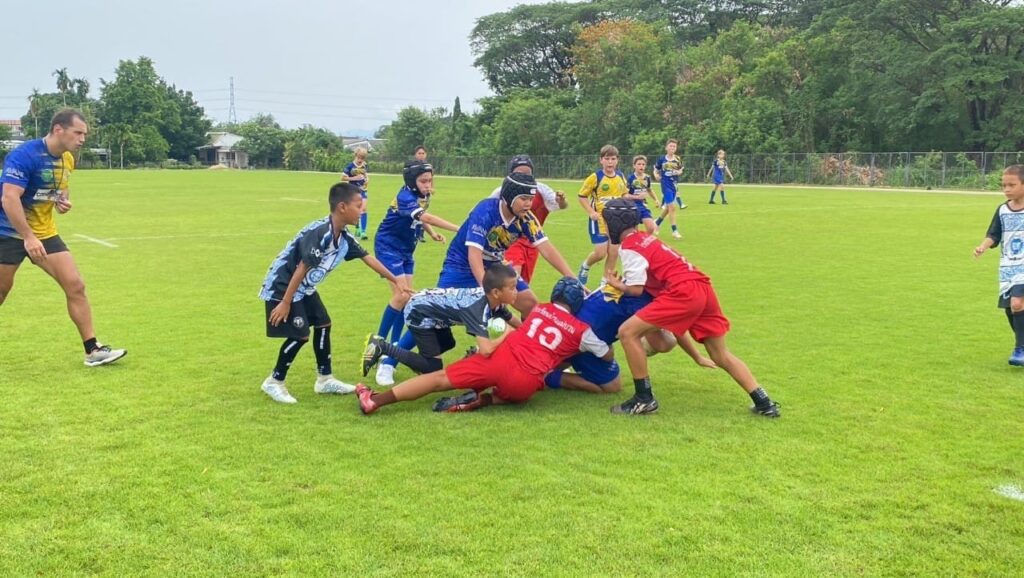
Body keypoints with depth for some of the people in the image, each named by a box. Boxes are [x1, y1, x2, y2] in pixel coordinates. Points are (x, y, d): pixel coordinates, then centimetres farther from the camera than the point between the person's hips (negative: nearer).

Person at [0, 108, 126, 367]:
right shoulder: (24, 155, -21)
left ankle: (92, 350, -1)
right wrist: (28, 238, -33)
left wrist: (63, 201, -3)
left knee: (76, 286, -4)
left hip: (45, 233, 6)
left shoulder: (67, 159, 3)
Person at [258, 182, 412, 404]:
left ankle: (325, 379, 22)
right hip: (282, 287, -9)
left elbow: (368, 259, 9)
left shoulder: (344, 237, -1)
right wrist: (285, 303, -25)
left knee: (323, 325, 11)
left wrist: (395, 279, 15)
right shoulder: (320, 233, -29)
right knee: (300, 335, -9)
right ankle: (274, 382, 7)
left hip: (304, 288, 9)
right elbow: (302, 268, -28)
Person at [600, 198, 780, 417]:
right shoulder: (644, 238, 25)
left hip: (684, 292, -9)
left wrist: (616, 284, 12)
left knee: (627, 332, -5)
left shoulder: (628, 247, -2)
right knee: (721, 356, 17)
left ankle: (644, 399, -2)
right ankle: (764, 403, 13)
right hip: (702, 287, 9)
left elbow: (636, 289, -6)